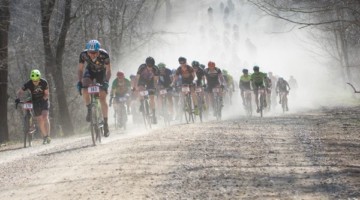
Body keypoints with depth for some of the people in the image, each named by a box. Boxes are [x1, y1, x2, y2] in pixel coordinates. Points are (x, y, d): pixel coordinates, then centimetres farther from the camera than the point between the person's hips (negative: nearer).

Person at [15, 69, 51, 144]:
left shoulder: (44, 82, -21)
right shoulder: (28, 84, -20)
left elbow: (47, 94, -14)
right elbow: (20, 92, -13)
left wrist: (43, 99, -33)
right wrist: (18, 98, -33)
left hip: (44, 101, -2)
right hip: (35, 102, 2)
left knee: (45, 116, -20)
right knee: (39, 120, -3)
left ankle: (48, 136, -20)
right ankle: (44, 137, 7)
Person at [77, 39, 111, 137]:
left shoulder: (104, 55, -32)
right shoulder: (83, 54, -27)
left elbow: (108, 70, -23)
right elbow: (80, 69, -15)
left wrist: (106, 81, -37)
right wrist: (80, 81, -28)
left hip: (101, 72, -1)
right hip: (90, 71, 1)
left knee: (102, 98, -10)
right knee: (84, 91, -28)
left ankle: (105, 123, 0)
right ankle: (89, 110, -4)